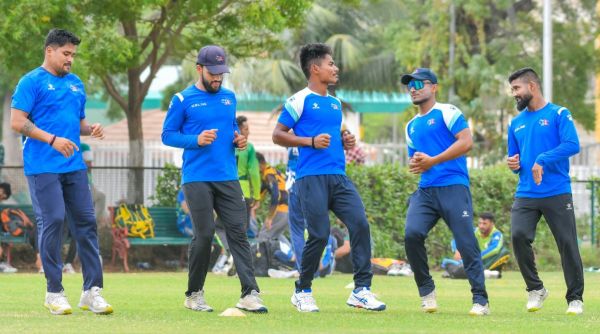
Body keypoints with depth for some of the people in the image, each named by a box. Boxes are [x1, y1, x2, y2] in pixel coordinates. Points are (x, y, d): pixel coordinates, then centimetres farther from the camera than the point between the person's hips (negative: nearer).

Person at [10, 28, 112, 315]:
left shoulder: (75, 84, 17)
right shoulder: (32, 82, -4)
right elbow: (17, 122, -11)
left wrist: (91, 129, 2)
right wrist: (52, 139, -18)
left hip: (74, 166, 6)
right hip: (43, 167, -6)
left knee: (86, 221, 1)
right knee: (52, 222, -7)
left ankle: (92, 291, 5)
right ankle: (54, 292, 2)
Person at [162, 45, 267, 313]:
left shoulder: (229, 97, 15)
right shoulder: (183, 100, 0)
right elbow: (167, 135, 1)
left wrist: (238, 140, 5)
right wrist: (196, 140, -15)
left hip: (228, 178, 4)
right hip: (197, 179, -4)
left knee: (238, 231, -6)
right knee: (204, 234, -6)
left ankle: (250, 294, -11)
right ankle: (194, 295, 9)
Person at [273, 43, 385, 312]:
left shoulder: (335, 103, 20)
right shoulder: (300, 101, -2)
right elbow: (278, 135, -4)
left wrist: (345, 142, 10)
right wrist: (311, 142, -15)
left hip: (339, 176, 7)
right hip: (312, 177, -7)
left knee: (360, 224, -9)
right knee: (320, 235, -10)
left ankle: (361, 290, -7)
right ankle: (302, 292, 9)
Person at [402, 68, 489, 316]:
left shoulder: (447, 113, 2)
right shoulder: (412, 126, 23)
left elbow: (466, 142, -11)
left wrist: (432, 161, -12)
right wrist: (414, 165, 5)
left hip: (453, 186, -6)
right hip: (425, 190, 6)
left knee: (466, 243, -10)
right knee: (412, 233, -17)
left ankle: (481, 301, -5)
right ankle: (426, 290, -1)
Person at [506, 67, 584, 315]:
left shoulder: (559, 114, -1)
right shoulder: (516, 123, 16)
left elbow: (572, 145, -15)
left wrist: (542, 160, -23)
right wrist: (513, 165, 2)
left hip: (557, 194, -4)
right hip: (525, 194, 4)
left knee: (567, 244, -5)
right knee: (518, 236, -16)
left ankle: (575, 299, 7)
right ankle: (535, 289, 1)